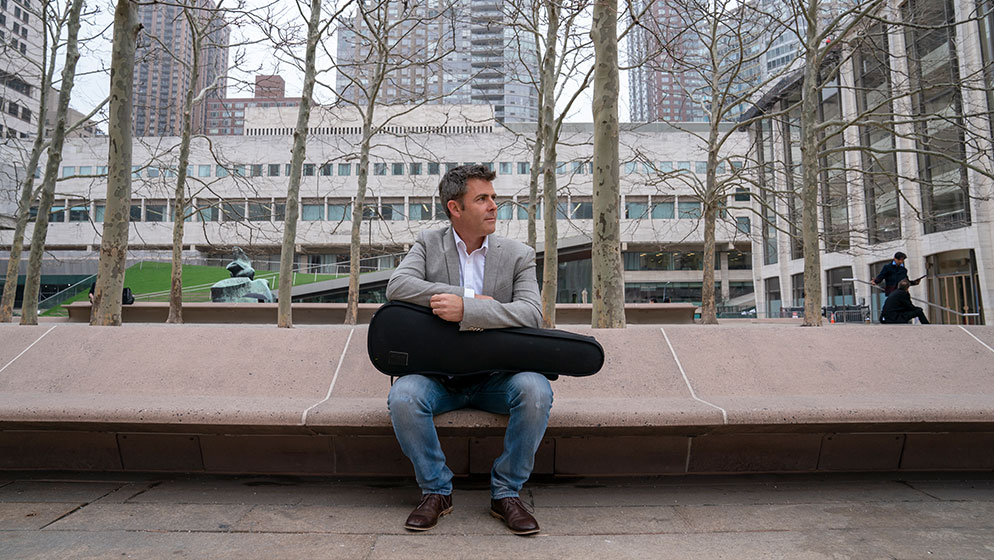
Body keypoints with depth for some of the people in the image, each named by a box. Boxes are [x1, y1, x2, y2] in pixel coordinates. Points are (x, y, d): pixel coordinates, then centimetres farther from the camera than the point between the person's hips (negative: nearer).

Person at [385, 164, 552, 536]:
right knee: (403, 396, -28)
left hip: (496, 376, 0)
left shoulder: (519, 255, 3)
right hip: (439, 375, 0)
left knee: (535, 390, -28)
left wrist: (466, 309, -27)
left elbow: (531, 313, -13)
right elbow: (397, 286, -14)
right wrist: (476, 299, -19)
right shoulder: (428, 244, 5)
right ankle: (436, 490, -3)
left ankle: (506, 492, -6)